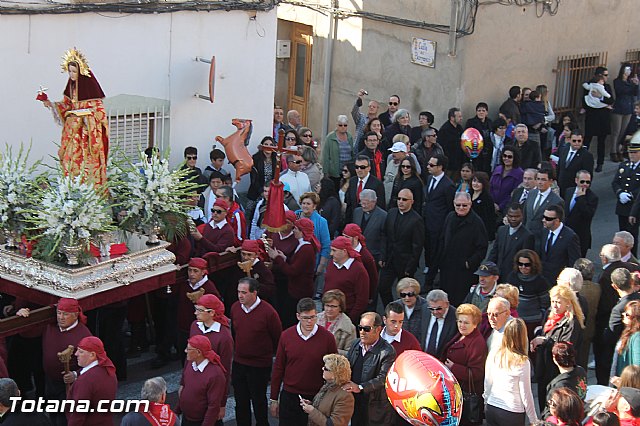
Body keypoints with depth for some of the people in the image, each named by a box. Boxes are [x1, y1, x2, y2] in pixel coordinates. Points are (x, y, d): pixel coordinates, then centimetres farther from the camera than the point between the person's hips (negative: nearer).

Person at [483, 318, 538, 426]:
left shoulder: (493, 355, -4)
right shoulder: (522, 362, -16)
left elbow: (487, 383, 6)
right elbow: (526, 394, -10)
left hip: (491, 409, 4)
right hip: (512, 413, -4)